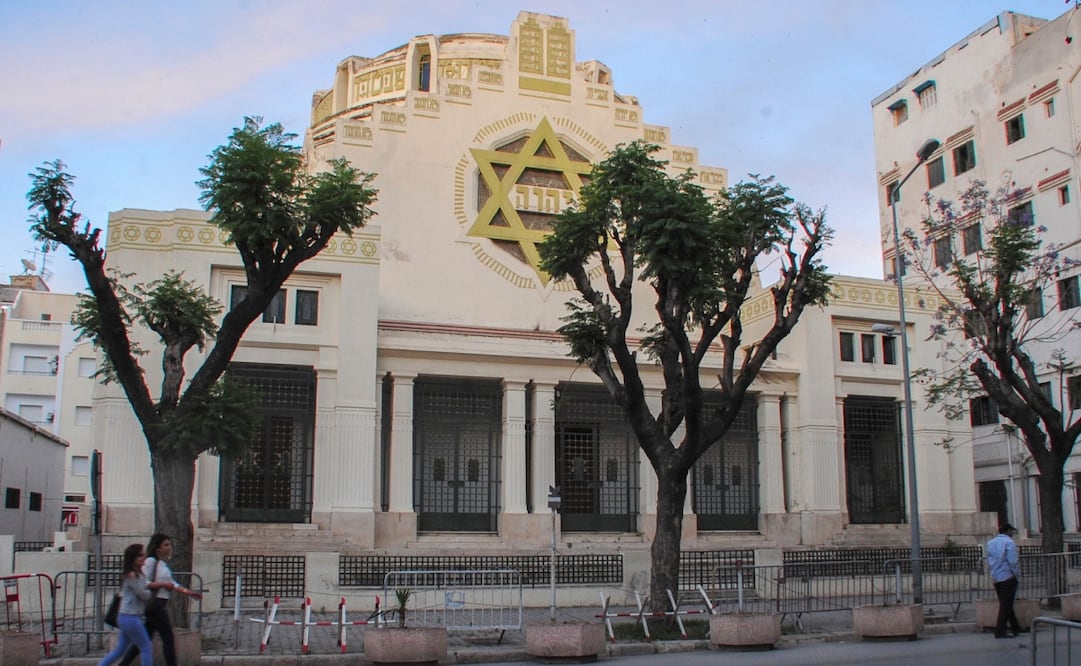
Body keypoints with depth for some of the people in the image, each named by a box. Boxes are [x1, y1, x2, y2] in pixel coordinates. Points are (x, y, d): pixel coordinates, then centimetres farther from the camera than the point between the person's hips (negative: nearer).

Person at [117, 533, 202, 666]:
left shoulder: (164, 564, 15)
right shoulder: (150, 561, -12)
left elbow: (171, 583, 17)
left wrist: (187, 591, 8)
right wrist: (163, 584, -20)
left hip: (161, 605, 9)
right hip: (155, 604, -9)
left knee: (144, 640, 12)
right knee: (168, 639, -4)